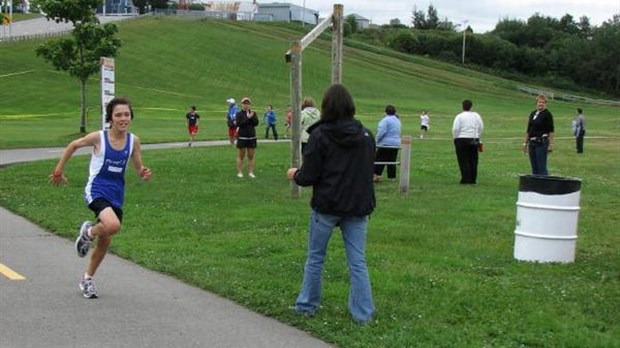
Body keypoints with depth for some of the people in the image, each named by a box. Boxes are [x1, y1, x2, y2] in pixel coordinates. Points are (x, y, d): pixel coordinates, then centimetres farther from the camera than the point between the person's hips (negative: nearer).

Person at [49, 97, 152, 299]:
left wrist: (145, 174, -17)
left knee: (105, 242, 12)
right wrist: (58, 171, 10)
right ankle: (88, 232, 4)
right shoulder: (98, 138, -12)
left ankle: (87, 279, 35)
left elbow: (139, 168, 7)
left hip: (116, 194, 5)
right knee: (113, 225, -31)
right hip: (97, 189, -4)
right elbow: (73, 146, 4)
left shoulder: (133, 141, -3)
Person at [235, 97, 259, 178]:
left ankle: (251, 172, 11)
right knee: (241, 156, 1)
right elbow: (238, 124, -16)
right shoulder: (239, 114, -1)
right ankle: (239, 172, 7)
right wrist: (248, 118, -20)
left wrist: (252, 117, -19)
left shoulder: (253, 113, 9)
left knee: (251, 156, 5)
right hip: (242, 137, -3)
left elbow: (256, 123, -4)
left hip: (252, 138, 3)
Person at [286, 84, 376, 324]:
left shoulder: (320, 135, -13)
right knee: (357, 262, 7)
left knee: (315, 257, 14)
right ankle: (363, 313, 8)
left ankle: (307, 305, 25)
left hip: (327, 206, -3)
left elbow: (308, 176, -11)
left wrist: (294, 175, 9)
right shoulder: (366, 135, 1)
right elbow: (368, 170, 11)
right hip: (358, 206, 3)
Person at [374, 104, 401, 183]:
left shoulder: (386, 120, -14)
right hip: (396, 143, 7)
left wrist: (377, 140, -8)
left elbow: (381, 132, -20)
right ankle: (392, 177, 10)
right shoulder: (397, 120, 13)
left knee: (379, 160, -2)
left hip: (385, 143, -7)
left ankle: (377, 175, -9)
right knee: (392, 161, 10)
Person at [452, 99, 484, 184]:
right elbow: (481, 127, 7)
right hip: (474, 140, 4)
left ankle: (466, 179, -5)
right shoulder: (476, 116, 6)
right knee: (473, 160, 9)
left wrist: (455, 138, 3)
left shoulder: (459, 116, -6)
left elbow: (455, 129, -11)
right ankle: (473, 179, 10)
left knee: (464, 160, -1)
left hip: (462, 140, -4)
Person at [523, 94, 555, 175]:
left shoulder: (547, 114, -5)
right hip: (532, 143, 7)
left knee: (541, 167, -7)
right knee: (534, 167, 9)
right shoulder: (532, 114, 13)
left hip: (542, 143, -7)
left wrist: (551, 144, -15)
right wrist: (525, 143, 14)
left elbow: (551, 131, -9)